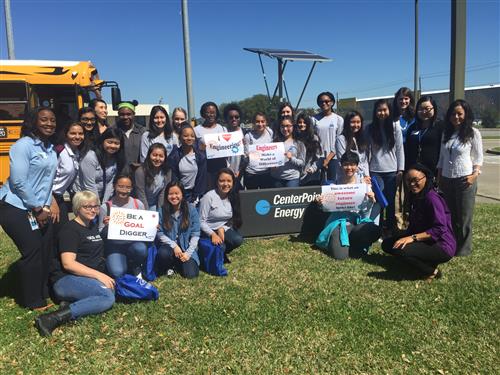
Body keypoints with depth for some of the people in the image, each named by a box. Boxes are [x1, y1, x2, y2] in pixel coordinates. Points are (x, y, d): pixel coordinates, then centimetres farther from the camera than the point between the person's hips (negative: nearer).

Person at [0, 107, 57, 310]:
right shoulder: (23, 145, -14)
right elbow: (18, 181, -19)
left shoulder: (51, 149, 10)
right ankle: (32, 301, 10)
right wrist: (37, 209, -13)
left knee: (45, 250, 6)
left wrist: (46, 207, 2)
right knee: (32, 252, -6)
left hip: (39, 209, 8)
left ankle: (42, 293, 24)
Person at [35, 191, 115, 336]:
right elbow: (68, 263, -18)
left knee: (108, 298, -23)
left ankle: (71, 304, -16)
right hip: (66, 280, -7)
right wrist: (98, 275, -23)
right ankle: (54, 318, -30)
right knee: (108, 296, -33)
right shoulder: (70, 229, -6)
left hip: (90, 279, 8)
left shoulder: (93, 226, 20)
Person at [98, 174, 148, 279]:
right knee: (117, 273, -27)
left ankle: (136, 267, 2)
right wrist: (106, 226, -19)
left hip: (133, 242, 2)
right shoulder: (106, 207, -3)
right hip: (114, 245, -1)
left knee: (141, 249, -35)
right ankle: (127, 264, 11)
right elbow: (101, 234, 3)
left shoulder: (138, 204, 3)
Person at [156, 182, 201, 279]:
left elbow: (195, 234, -6)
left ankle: (179, 263, 16)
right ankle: (170, 266, 2)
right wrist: (174, 246, -18)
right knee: (163, 253, -35)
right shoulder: (162, 211, -4)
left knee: (191, 274, -19)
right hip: (169, 246, 0)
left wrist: (188, 253, -14)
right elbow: (159, 233, -6)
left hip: (187, 247, 0)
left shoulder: (191, 209, -6)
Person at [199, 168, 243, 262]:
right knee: (219, 246, -29)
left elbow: (231, 220, 3)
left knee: (238, 240, -22)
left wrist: (222, 229, -15)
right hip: (209, 230, -5)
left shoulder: (233, 196, -1)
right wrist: (212, 234, -27)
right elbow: (201, 221, -16)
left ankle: (222, 253, 8)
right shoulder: (209, 197, -18)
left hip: (224, 229, 5)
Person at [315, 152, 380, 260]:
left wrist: (371, 201, -17)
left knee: (375, 230, -32)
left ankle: (351, 242, -2)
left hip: (359, 221, 1)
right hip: (340, 221, -1)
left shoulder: (364, 183, 2)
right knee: (339, 255, -23)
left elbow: (366, 213, 2)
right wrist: (322, 203, -12)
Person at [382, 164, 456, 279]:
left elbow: (440, 229, -25)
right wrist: (405, 236, -4)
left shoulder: (432, 198, -20)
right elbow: (414, 225, 11)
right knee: (387, 244, 0)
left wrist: (413, 237, -28)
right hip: (426, 241, 9)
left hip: (442, 247, -9)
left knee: (399, 249, -30)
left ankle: (431, 271, -6)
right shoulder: (415, 197, 8)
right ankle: (426, 263, 5)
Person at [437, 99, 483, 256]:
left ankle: (463, 249, 15)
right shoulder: (446, 133, 11)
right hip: (447, 180, 5)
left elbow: (478, 158, -2)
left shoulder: (473, 133, -3)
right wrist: (439, 176, 10)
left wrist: (475, 174, -15)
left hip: (465, 180, -4)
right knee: (449, 215, 9)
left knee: (464, 217, 3)